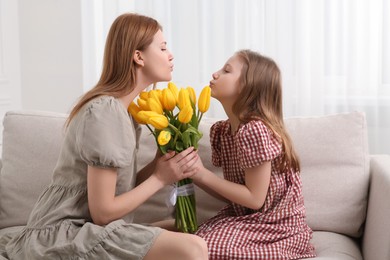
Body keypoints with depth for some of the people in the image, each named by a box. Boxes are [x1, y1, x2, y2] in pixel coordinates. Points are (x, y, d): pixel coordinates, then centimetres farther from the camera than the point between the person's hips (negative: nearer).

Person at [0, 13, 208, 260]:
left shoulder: (123, 109, 11)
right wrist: (160, 178, -11)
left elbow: (119, 188, 5)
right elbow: (103, 212, -18)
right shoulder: (106, 110, -19)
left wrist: (159, 165, -8)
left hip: (84, 227, 10)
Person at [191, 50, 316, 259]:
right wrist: (193, 174, -10)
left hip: (277, 226, -7)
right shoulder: (221, 131, 1)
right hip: (246, 217, 7)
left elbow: (254, 199, -21)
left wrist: (204, 175, -20)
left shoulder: (255, 130, -24)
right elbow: (233, 193, 4)